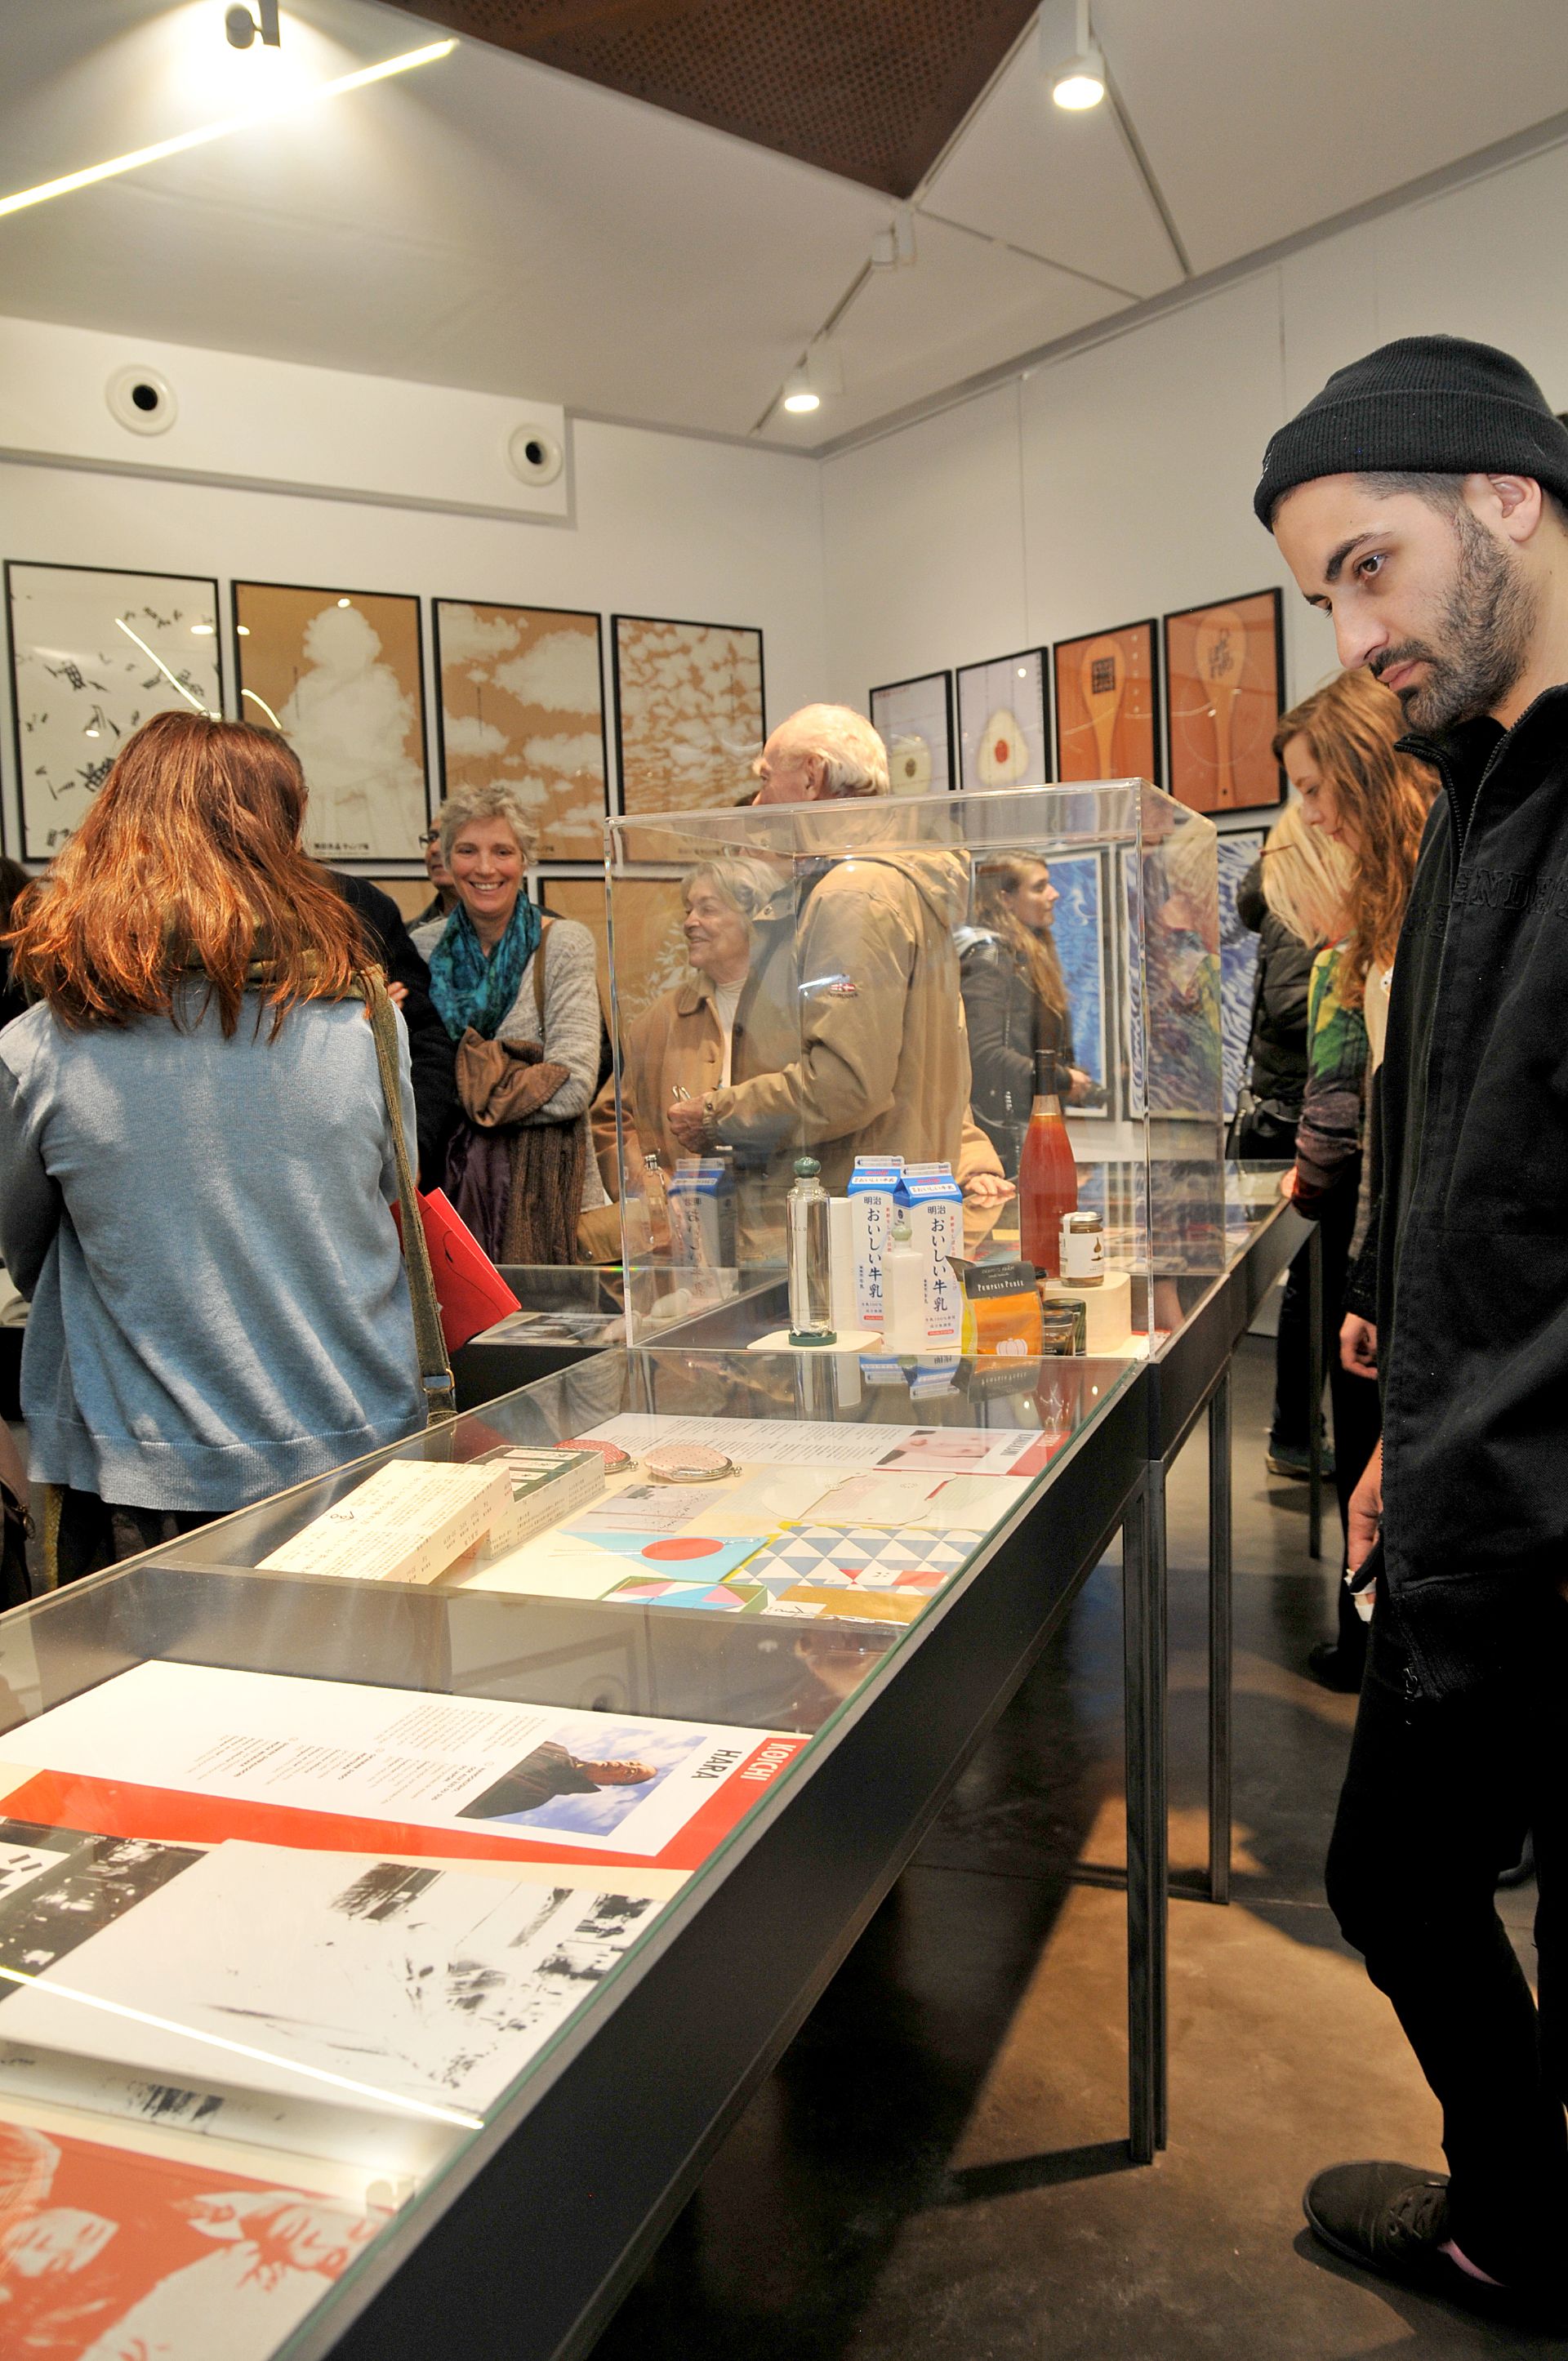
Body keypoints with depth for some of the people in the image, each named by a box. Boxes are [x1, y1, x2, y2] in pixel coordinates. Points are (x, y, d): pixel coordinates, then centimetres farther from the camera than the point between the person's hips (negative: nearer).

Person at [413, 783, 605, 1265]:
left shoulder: (564, 945, -3)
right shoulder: (422, 947, 8)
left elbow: (574, 1086, -13)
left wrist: (463, 1097, -10)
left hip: (543, 1191, -2)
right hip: (446, 1185, 2)